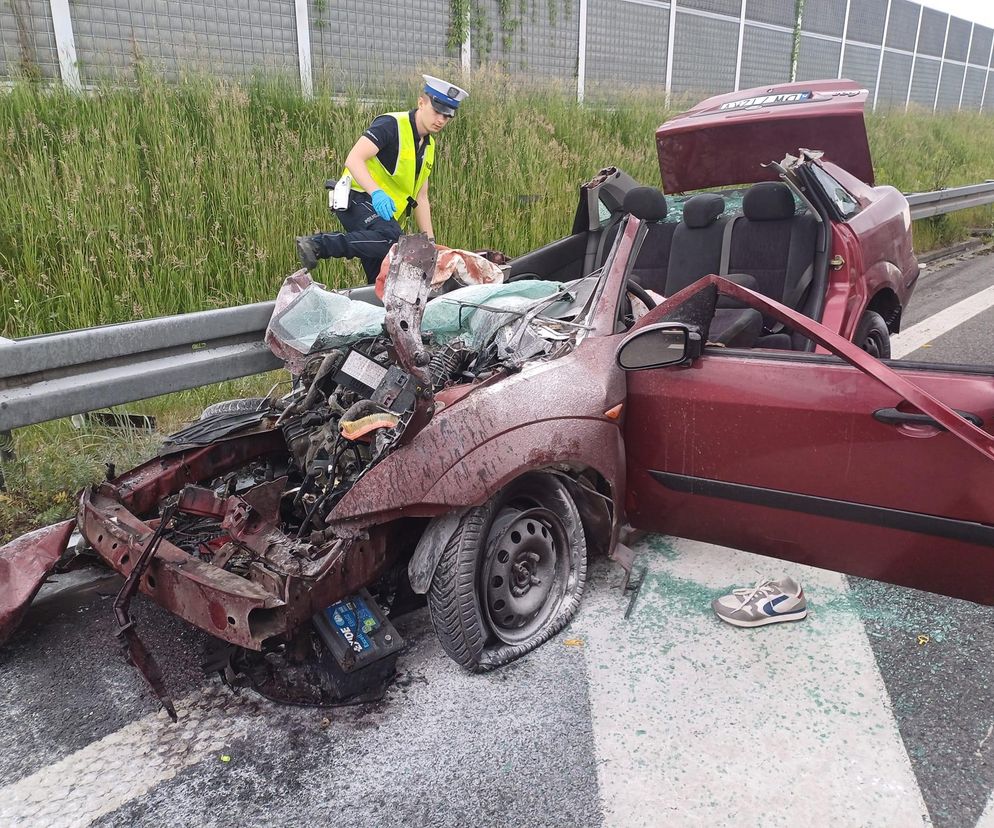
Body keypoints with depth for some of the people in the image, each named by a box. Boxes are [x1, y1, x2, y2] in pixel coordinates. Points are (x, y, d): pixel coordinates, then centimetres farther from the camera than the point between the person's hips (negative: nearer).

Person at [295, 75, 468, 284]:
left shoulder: (428, 147, 19)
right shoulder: (392, 124, -9)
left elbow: (420, 198, 21)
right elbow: (353, 160, -20)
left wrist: (430, 241, 13)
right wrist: (376, 193, -37)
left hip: (384, 212, 9)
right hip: (359, 199, -9)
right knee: (393, 239, -36)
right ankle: (318, 244, -31)